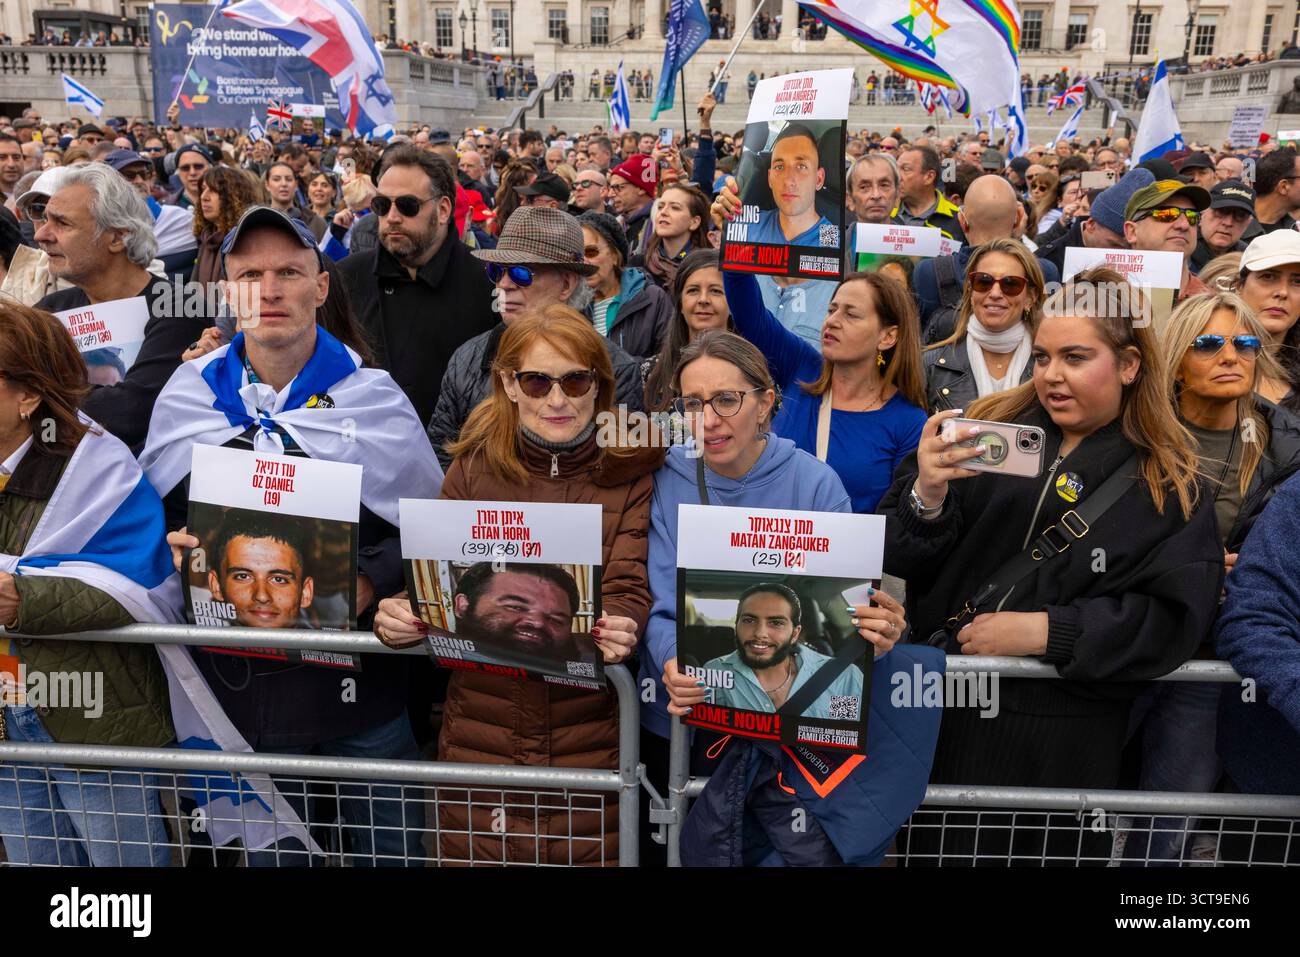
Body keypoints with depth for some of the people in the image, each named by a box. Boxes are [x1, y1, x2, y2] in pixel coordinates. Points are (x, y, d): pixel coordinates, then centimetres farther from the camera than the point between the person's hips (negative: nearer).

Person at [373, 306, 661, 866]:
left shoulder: (631, 472, -1)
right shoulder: (474, 467, 5)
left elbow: (629, 586, -7)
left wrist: (620, 630, -29)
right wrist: (403, 614, -17)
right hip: (479, 731, 2)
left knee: (586, 854, 9)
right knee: (472, 855, 13)